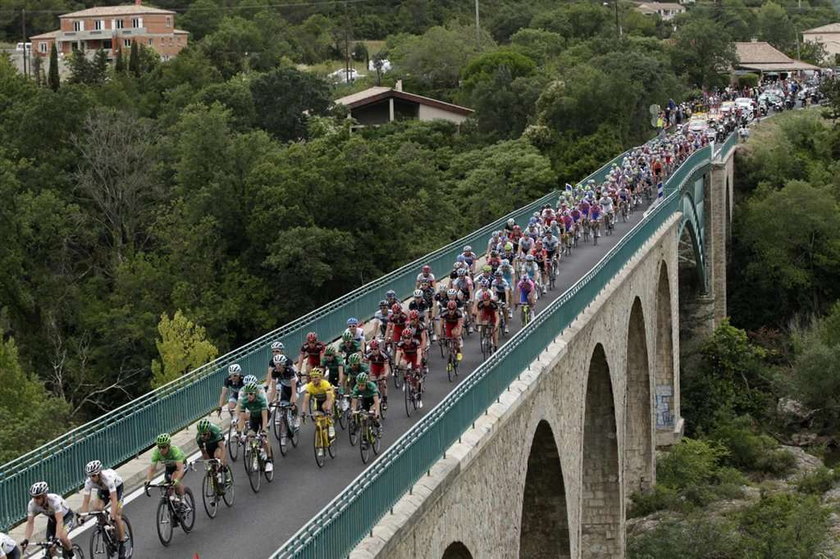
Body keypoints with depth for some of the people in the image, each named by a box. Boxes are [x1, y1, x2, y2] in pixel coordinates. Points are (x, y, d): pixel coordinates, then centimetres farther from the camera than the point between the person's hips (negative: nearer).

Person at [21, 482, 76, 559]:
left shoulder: (54, 500, -40)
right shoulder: (32, 504, -27)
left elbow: (60, 521, -46)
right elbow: (30, 523, -25)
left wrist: (57, 538, -57)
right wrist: (25, 540, -38)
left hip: (65, 516, -5)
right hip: (52, 518, 5)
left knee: (62, 537, -30)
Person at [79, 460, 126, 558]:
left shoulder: (108, 478, -43)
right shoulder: (89, 482, -30)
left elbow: (114, 499, -47)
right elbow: (86, 501, -28)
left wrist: (112, 517, -54)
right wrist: (82, 516, -39)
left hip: (117, 487, -4)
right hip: (102, 489, 4)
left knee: (117, 517, -14)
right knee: (97, 509, -21)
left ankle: (122, 545, -2)